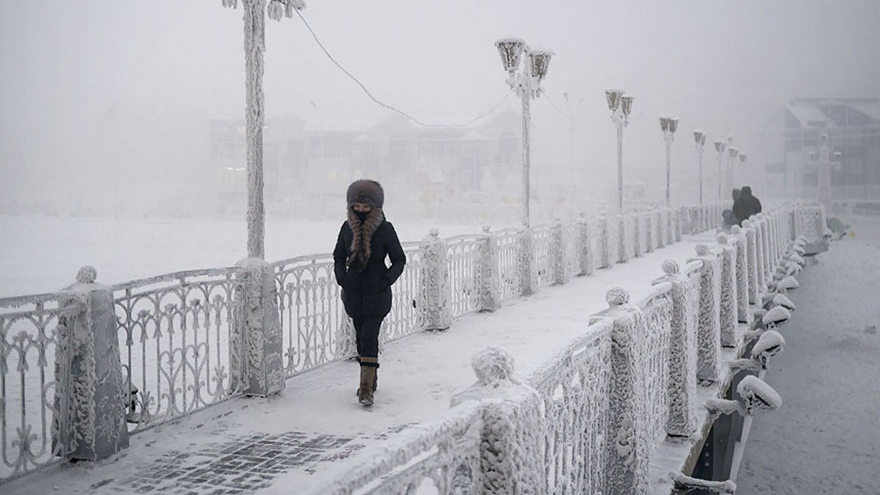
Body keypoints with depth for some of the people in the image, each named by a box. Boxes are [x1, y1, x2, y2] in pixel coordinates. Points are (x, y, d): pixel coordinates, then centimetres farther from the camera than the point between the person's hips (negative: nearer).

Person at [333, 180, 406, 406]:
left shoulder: (385, 229, -8)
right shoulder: (347, 227, 2)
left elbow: (399, 260, 0)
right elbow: (339, 257, 13)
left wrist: (387, 280, -13)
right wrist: (341, 278, -2)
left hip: (377, 292, -4)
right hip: (354, 291, 4)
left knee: (369, 336, -13)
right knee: (361, 335, 12)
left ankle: (366, 388, -14)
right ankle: (370, 378, 29)